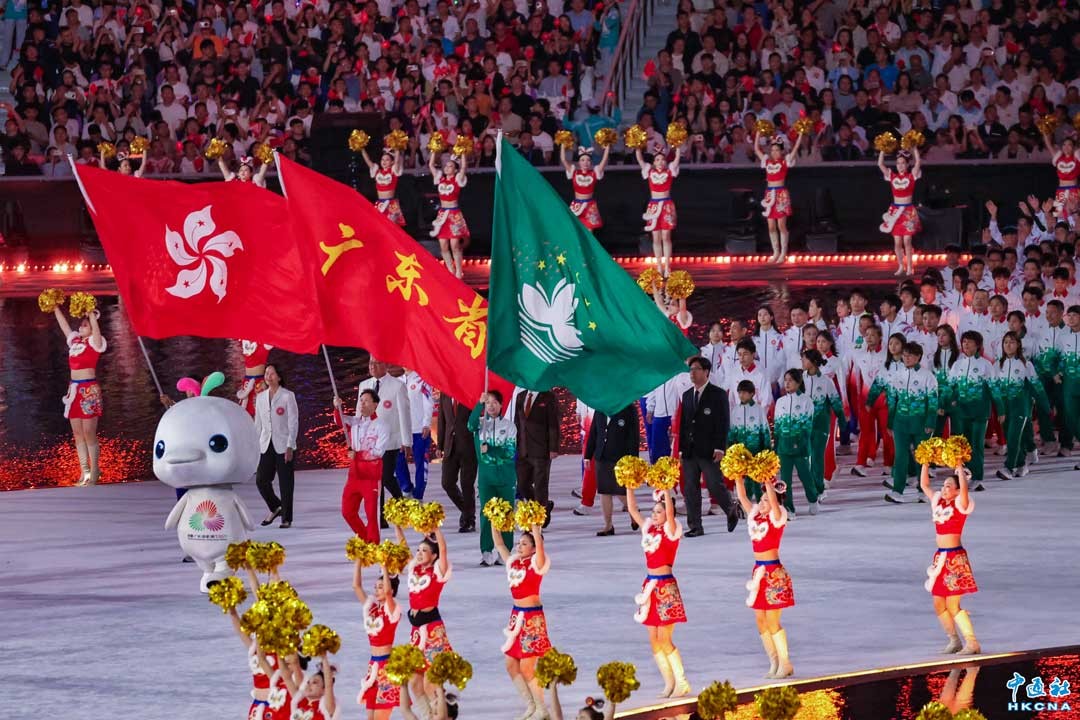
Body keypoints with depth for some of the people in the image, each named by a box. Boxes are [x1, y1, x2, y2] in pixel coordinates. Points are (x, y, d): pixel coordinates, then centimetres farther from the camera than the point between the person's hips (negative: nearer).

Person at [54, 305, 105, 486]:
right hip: (74, 389, 7)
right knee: (78, 434, 7)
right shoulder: (75, 340, 14)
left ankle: (94, 472, 1)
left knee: (89, 434, -5)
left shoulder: (95, 342, -4)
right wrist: (55, 308, 22)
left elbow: (94, 327, -22)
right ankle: (84, 471, 11)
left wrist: (91, 313, -30)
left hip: (89, 390, -7)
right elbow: (63, 325, 23)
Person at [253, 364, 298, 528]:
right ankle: (275, 508, 20)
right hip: (266, 446, 4)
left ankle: (287, 518, 7)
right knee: (261, 480, -3)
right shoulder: (260, 397, 11)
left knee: (285, 483, -2)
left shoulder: (287, 396, -3)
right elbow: (258, 423, 15)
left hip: (283, 445, -4)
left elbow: (293, 422, -6)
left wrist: (290, 447, -12)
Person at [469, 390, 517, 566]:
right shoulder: (481, 423, 6)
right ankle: (486, 553, -8)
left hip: (506, 475, 0)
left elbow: (510, 451, -4)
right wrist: (480, 403, -26)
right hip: (486, 474, 0)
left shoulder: (509, 426, 4)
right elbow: (471, 424, -18)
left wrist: (489, 449, -15)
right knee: (486, 513, -6)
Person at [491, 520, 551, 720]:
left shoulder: (536, 563, -9)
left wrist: (535, 527, -28)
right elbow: (499, 544, 12)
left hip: (532, 617, -8)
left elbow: (538, 543, -25)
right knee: (511, 665, 9)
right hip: (516, 615, 8)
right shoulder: (513, 562, 9)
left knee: (527, 667, -6)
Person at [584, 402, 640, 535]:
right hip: (602, 458, 5)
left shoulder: (629, 409, -5)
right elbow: (593, 433, 14)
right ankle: (608, 526, 12)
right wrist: (588, 455, 11)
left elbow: (634, 436, -7)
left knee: (622, 491, -2)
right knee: (604, 492, 4)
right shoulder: (600, 408, 10)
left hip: (620, 458, -5)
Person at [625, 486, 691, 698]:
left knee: (664, 639, -7)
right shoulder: (649, 529, 10)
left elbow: (670, 512, -24)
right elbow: (632, 510, 10)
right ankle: (669, 683, 13)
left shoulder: (671, 531, -7)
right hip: (650, 585, 7)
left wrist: (666, 490, -27)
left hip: (665, 586, -7)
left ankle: (682, 683, 2)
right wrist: (629, 486, 3)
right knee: (654, 640, 6)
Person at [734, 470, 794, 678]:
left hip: (773, 571, -7)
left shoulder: (777, 518, -9)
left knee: (772, 621, -6)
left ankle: (785, 663, 2)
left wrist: (767, 481, -29)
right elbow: (742, 497, 3)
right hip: (758, 570, 7)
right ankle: (774, 663, 15)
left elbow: (773, 500, -26)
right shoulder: (755, 515, 8)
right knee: (760, 620, 8)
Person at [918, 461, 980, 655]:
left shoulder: (960, 505, -8)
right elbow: (924, 485, 16)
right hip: (940, 557, 8)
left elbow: (964, 486, -25)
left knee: (952, 605, -11)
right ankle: (954, 641, 21)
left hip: (955, 557, -8)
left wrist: (959, 467, -22)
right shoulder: (938, 503, 11)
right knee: (939, 605, 9)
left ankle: (972, 643, -6)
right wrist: (925, 463, 10)